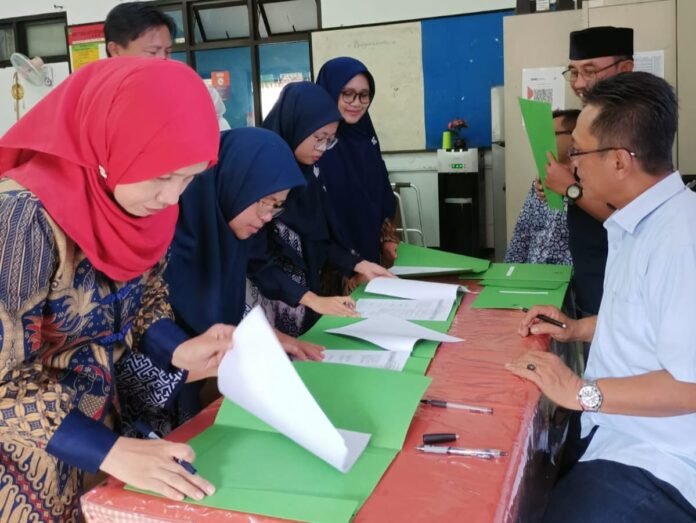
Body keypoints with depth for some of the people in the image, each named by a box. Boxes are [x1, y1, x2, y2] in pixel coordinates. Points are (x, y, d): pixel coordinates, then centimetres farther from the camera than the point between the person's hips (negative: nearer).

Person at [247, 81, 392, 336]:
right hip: (267, 301, -7)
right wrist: (312, 299, -22)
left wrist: (357, 265, 2)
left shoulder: (309, 172, 3)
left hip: (306, 296, 7)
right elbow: (256, 259, -19)